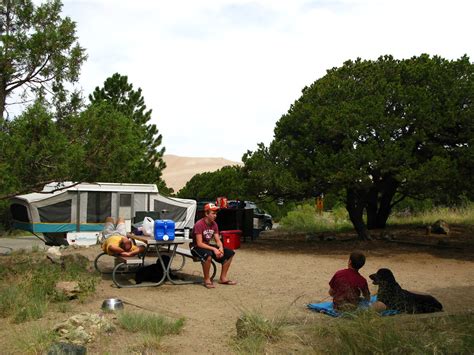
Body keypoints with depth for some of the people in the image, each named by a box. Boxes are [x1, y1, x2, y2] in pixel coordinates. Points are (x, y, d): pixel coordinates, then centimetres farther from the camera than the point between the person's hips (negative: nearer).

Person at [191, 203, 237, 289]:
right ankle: (207, 280, -22)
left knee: (230, 253, -3)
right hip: (196, 247, -8)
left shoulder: (214, 224, 0)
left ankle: (223, 278, 6)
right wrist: (214, 249, -33)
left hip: (207, 245, 8)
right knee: (208, 254, -41)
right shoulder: (199, 224, -23)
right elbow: (199, 243, -27)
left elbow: (218, 240, 3)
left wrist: (221, 248, -20)